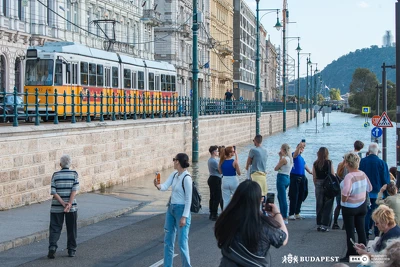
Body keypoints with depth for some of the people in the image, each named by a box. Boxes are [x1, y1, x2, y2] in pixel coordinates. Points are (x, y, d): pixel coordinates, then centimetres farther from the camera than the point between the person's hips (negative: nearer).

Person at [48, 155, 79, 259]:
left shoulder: (55, 175, 2)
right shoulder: (74, 174, 0)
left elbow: (53, 191, -7)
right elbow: (75, 189, -12)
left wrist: (62, 203, -11)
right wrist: (69, 204, -17)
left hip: (56, 207, 0)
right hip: (72, 207, 0)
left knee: (55, 228, 4)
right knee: (71, 229, 11)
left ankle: (52, 246, -14)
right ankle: (71, 250, 16)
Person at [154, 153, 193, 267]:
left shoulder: (186, 178, -19)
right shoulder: (174, 174, 4)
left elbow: (188, 199, -19)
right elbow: (165, 186, -1)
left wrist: (184, 217, -20)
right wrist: (158, 186, -25)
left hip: (181, 209, -9)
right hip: (171, 208, 9)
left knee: (182, 241, -3)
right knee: (168, 239, 15)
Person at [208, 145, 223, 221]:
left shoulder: (210, 160, 13)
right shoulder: (214, 161, -20)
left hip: (211, 179, 11)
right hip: (216, 180, -11)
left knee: (212, 197, 13)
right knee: (217, 198, -6)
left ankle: (212, 214, 18)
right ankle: (214, 215, -6)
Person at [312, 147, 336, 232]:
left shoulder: (315, 164, -1)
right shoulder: (329, 163, -8)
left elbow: (314, 177, 2)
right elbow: (333, 176, -7)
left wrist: (316, 186, 14)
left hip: (318, 185, 3)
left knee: (319, 206, 12)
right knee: (328, 206, 4)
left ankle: (319, 225, 17)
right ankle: (325, 225, 1)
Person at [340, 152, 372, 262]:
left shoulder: (349, 176, -24)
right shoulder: (363, 174, -2)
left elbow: (346, 192, -34)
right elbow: (369, 188, 7)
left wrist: (343, 200, -15)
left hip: (349, 207, -6)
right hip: (362, 205, 6)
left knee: (350, 231, 3)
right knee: (361, 230, 13)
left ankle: (350, 255, 8)